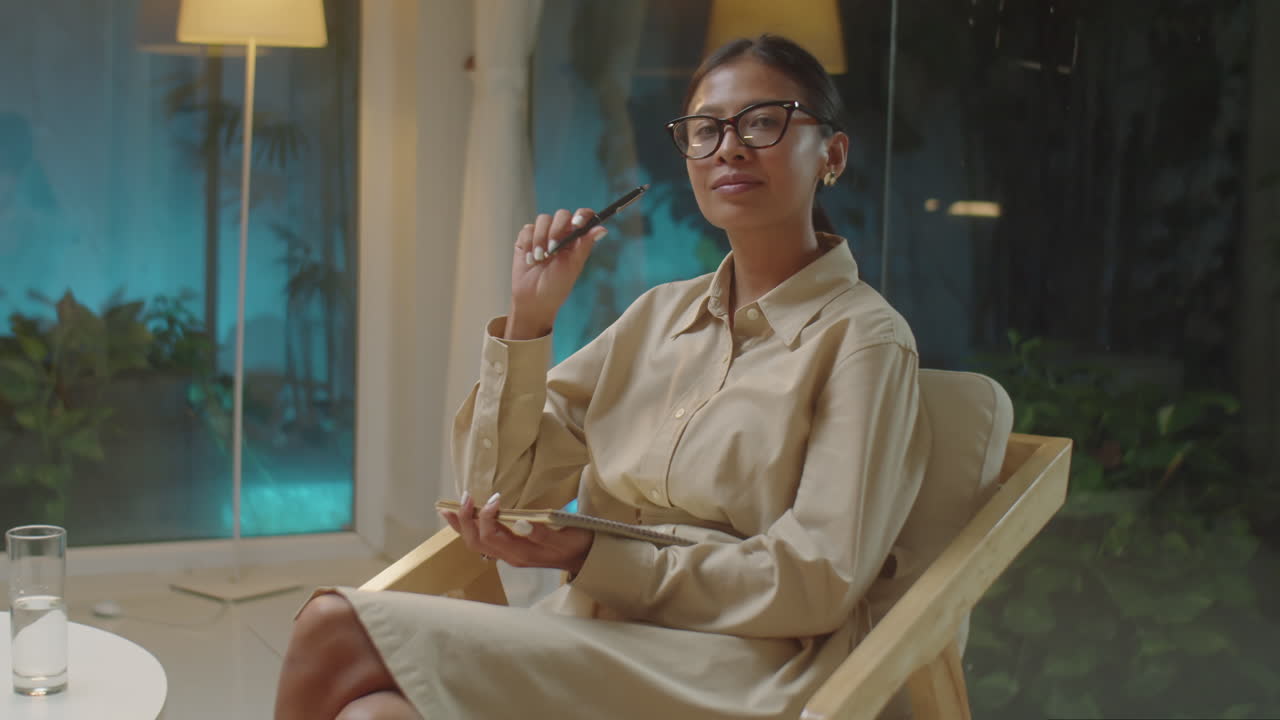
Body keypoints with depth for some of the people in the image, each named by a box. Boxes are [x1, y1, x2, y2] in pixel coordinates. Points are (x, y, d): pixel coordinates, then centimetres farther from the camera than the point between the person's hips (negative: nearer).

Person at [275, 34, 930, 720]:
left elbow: (817, 584, -11)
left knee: (335, 638, -22)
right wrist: (529, 320, 0)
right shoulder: (659, 313, 15)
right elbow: (500, 492, 13)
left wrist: (591, 559, -17)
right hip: (593, 636, 5)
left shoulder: (863, 339, -2)